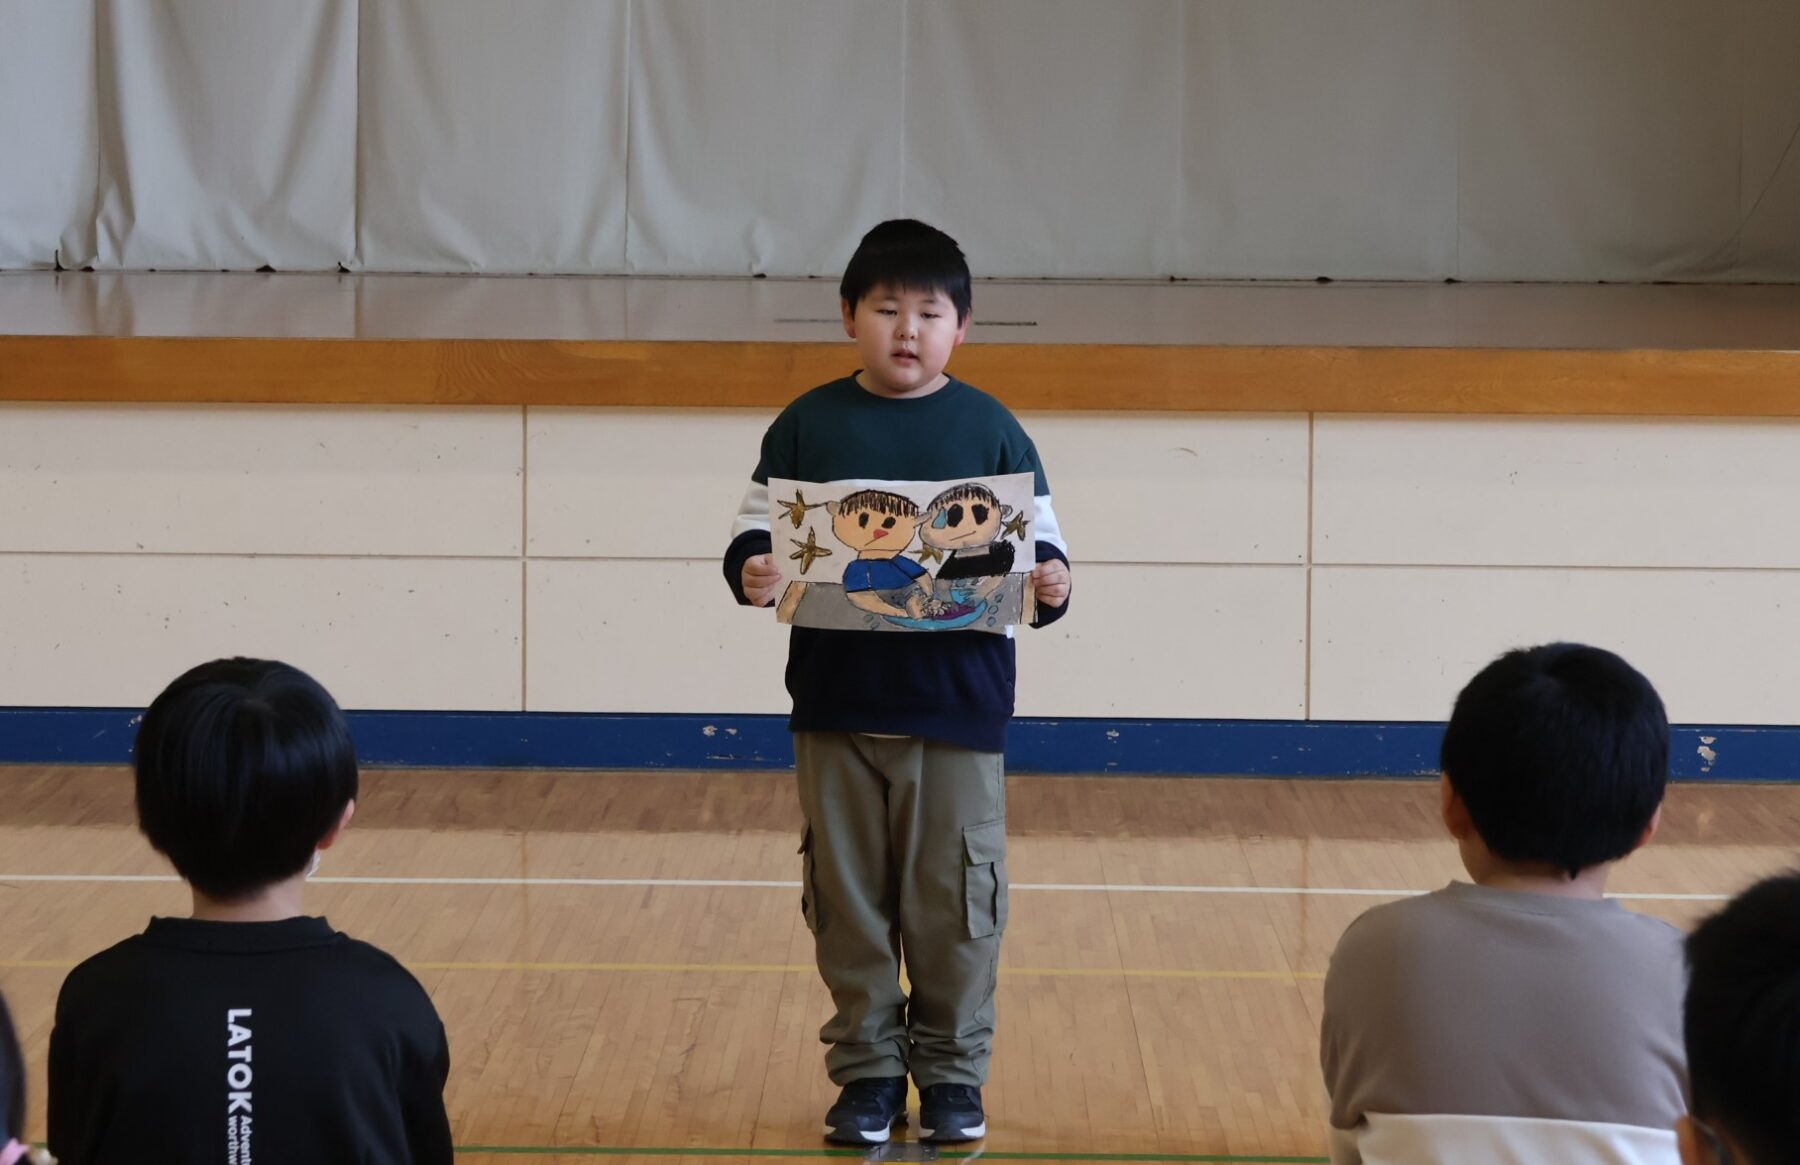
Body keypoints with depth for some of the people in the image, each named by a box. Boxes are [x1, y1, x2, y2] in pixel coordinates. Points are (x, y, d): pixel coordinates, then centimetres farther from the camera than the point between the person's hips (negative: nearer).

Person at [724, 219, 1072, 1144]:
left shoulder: (991, 430, 2)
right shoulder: (807, 427, 3)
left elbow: (1040, 545, 3)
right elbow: (756, 534, 4)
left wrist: (1051, 585, -17)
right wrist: (753, 572, -17)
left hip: (958, 711, -1)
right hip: (837, 711, 1)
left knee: (954, 899, 5)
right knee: (848, 896, 8)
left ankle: (953, 1071, 18)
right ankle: (867, 1068, 20)